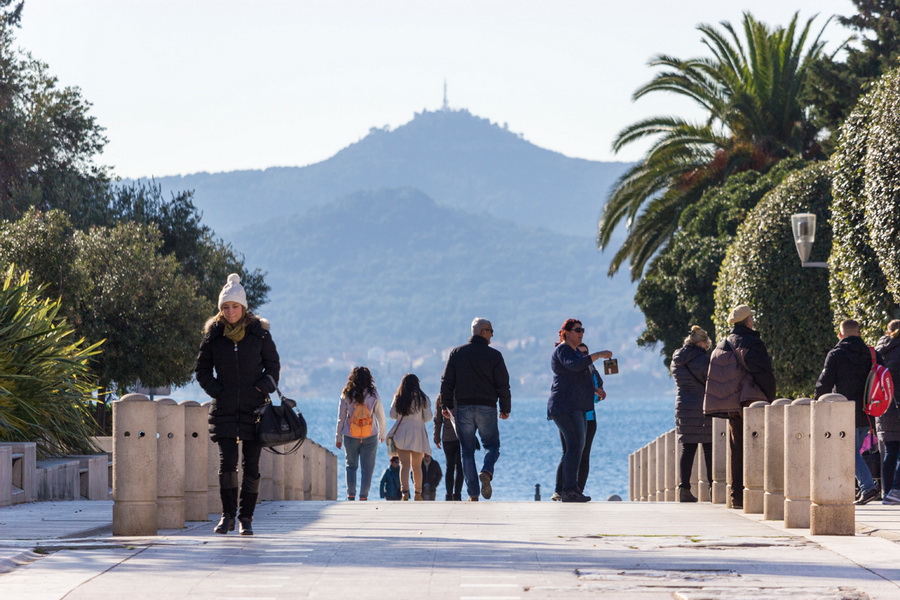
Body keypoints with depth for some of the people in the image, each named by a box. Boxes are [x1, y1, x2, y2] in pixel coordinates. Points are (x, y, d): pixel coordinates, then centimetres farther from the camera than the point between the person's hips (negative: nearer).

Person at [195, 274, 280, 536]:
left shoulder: (259, 332, 2)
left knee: (251, 465, 1)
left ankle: (246, 517, 9)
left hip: (253, 408, 0)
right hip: (224, 410, 0)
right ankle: (227, 516, -1)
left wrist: (265, 387, -3)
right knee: (227, 462, -11)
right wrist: (215, 390, -1)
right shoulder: (214, 335, 4)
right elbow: (202, 369, 12)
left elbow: (273, 364, 11)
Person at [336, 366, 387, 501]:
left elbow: (341, 418, 0)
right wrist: (382, 434, 15)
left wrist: (338, 438, 9)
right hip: (370, 436, -1)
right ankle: (363, 496, -1)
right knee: (367, 468, 5)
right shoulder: (373, 395, -7)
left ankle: (351, 495, 6)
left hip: (350, 436, 1)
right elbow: (380, 416, 0)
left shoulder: (346, 395, -5)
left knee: (351, 466, 14)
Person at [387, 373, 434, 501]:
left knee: (404, 465, -7)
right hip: (417, 434, 0)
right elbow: (427, 417, -1)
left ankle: (405, 491, -24)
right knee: (417, 466, 11)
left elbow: (392, 415, 6)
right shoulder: (423, 398, 0)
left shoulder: (398, 398, 3)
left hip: (401, 434, 0)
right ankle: (418, 493, 17)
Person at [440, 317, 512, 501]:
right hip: (487, 408, -2)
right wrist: (505, 409, 8)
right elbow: (503, 385, -2)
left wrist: (447, 406, 10)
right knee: (492, 445, 12)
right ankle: (486, 472, -21)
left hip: (462, 408, 2)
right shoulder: (494, 355, -1)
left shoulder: (456, 353, 6)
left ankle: (473, 494, -1)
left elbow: (446, 382, 4)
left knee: (467, 450, 6)